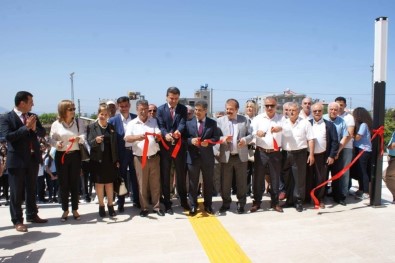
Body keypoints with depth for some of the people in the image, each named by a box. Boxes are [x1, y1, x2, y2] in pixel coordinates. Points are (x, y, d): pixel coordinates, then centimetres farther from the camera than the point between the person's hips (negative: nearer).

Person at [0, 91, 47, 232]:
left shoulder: (33, 116, 9)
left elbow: (43, 132, 7)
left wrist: (34, 128, -13)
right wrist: (26, 127, -21)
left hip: (33, 158, 6)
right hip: (17, 160, -5)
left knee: (31, 190, 16)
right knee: (16, 192, 3)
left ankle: (32, 215, 28)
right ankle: (17, 220, 11)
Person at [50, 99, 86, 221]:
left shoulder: (79, 122, 2)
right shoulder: (56, 124, -1)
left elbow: (84, 135, -4)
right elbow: (51, 139, 1)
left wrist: (79, 138, -25)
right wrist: (56, 143, -20)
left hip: (75, 155, 1)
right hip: (61, 156, -1)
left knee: (75, 183, 7)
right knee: (63, 183, 5)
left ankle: (75, 209, 19)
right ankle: (65, 210, 18)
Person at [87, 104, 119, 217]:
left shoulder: (111, 127, 9)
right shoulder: (91, 127, -1)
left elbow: (115, 144, 9)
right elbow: (89, 143, -7)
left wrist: (116, 160, 6)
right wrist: (96, 141, -31)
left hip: (110, 160, 2)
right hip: (98, 160, -2)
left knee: (109, 182, 9)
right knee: (99, 183, 6)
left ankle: (110, 205, 20)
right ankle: (101, 206, 19)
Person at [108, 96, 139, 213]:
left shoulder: (136, 118, 3)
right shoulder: (113, 120, -2)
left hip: (134, 151, 1)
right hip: (121, 153, -1)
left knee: (135, 177, 12)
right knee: (121, 178, 10)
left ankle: (137, 201, 27)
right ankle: (120, 203, 22)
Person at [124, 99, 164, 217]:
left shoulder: (154, 121, 7)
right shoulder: (132, 124, 2)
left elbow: (159, 135, -4)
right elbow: (127, 138, -12)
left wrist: (158, 135, -29)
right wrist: (137, 137, -32)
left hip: (154, 157, 1)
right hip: (140, 158, -1)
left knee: (155, 183, 8)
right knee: (142, 184, 6)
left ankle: (157, 206, 19)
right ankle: (144, 207, 18)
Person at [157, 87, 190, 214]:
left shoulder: (183, 109, 4)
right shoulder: (161, 109, 2)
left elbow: (183, 123, -12)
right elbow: (161, 126, -9)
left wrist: (178, 131, -35)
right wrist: (166, 134, -30)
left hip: (179, 146, 0)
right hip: (165, 146, 0)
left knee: (181, 174, 11)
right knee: (165, 175, 7)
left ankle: (183, 200, 28)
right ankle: (167, 203, 19)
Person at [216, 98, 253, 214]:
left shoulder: (244, 120, 4)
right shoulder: (220, 121, 2)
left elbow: (250, 135, 4)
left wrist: (245, 140, -17)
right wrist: (223, 139, -21)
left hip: (241, 156, 0)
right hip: (226, 156, 0)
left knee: (241, 181, 9)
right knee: (225, 182, 8)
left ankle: (241, 203, 24)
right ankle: (226, 203, 24)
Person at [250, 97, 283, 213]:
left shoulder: (281, 119, 4)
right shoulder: (258, 118, 3)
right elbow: (250, 132, -7)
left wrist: (281, 128, -35)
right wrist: (257, 133, -29)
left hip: (275, 153, 1)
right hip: (261, 152, 0)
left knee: (275, 178, 9)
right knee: (258, 177, 4)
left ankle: (275, 203, 22)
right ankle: (256, 202, 16)